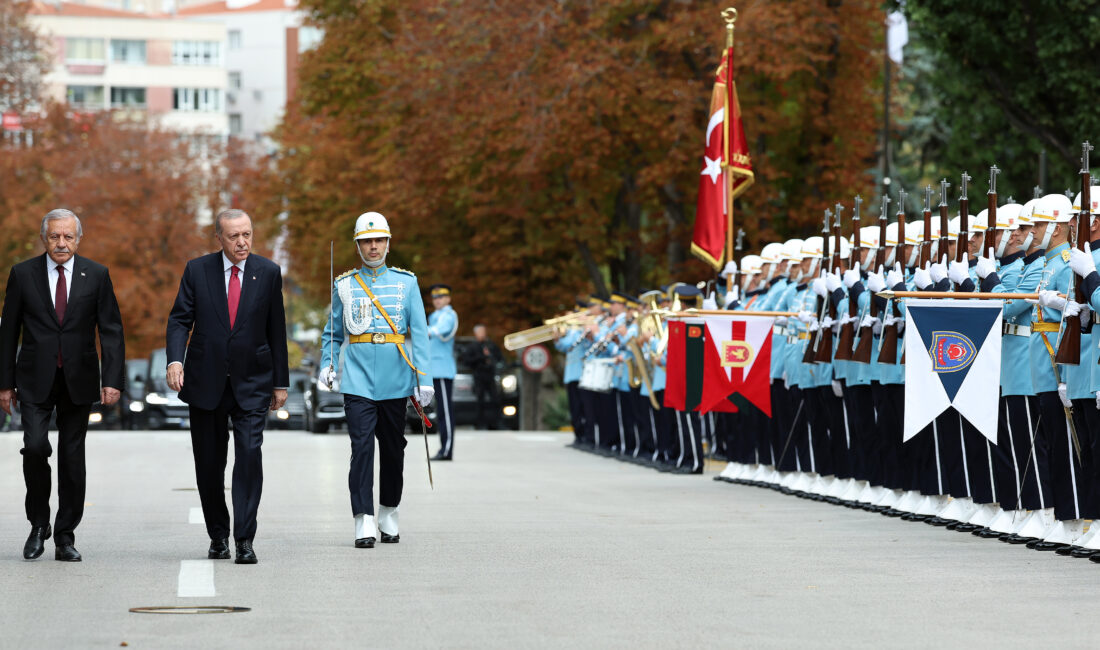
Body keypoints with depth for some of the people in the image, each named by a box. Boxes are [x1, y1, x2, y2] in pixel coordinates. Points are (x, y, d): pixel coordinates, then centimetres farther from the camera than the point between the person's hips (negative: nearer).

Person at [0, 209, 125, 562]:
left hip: (78, 381, 1)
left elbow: (111, 330, 1)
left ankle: (65, 537, 12)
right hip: (35, 381, -1)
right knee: (35, 447, -15)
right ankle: (39, 524, 5)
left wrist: (112, 379, -9)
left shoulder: (96, 275, 2)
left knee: (72, 457, 3)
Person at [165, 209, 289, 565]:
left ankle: (244, 539, -14)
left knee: (249, 453, -15)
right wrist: (175, 359, -20)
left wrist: (280, 381, 7)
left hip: (252, 382, -1)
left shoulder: (268, 272, 2)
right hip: (206, 382, 1)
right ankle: (218, 535, 23)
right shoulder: (197, 270, 0)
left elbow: (276, 330, 6)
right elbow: (180, 319, -2)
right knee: (209, 463, 7)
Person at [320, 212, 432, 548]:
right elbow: (333, 332, 13)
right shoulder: (344, 285, 8)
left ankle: (388, 514, 25)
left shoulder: (406, 282, 6)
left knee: (393, 448, 10)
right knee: (362, 447, -11)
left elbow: (419, 332, 2)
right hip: (358, 379, -1)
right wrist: (327, 365, -4)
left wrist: (424, 378, -6)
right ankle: (364, 520, -12)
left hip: (395, 380, 1)